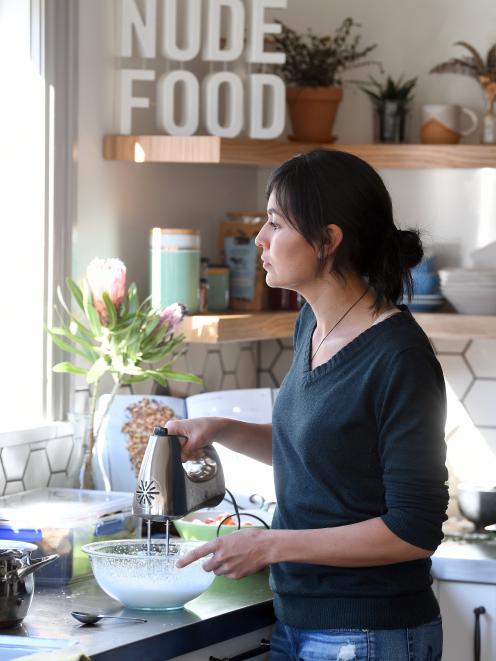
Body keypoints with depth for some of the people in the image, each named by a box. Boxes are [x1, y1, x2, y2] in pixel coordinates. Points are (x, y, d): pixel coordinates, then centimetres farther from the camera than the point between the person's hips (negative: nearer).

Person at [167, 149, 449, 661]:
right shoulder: (312, 324, 4)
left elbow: (414, 531, -21)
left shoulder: (400, 358, -21)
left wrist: (269, 545, -18)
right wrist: (221, 430, 5)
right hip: (296, 619, 8)